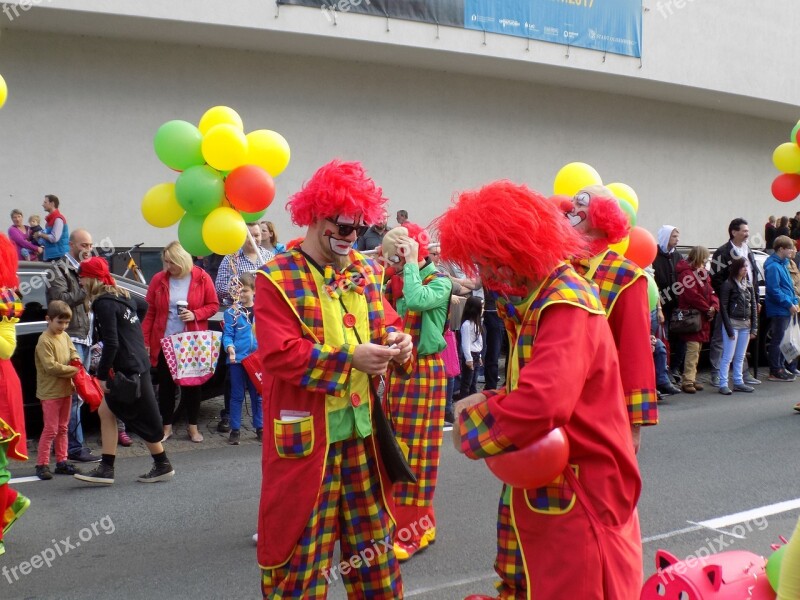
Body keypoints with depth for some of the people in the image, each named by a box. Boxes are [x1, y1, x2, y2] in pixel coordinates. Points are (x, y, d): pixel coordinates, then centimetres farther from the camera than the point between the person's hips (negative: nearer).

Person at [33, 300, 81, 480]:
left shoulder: (65, 336, 8)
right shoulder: (44, 340, -16)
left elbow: (73, 353, 13)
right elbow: (50, 366, -21)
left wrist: (76, 361, -10)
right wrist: (73, 370, -17)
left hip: (66, 389, 8)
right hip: (50, 392, -8)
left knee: (62, 428, 13)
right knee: (50, 429, -5)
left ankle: (62, 462, 21)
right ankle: (42, 464, 3)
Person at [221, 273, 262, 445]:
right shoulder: (231, 312, -3)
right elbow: (227, 334, -5)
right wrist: (230, 347, -23)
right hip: (237, 359, -2)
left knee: (257, 395, 12)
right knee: (237, 395, 6)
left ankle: (260, 428, 23)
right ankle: (234, 430, 13)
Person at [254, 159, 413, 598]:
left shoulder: (366, 271, 9)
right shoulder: (276, 278, -10)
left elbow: (384, 326, 13)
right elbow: (280, 354, -19)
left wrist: (397, 341, -11)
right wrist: (349, 358, -26)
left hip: (364, 429, 6)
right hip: (307, 435, -6)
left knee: (373, 537, 18)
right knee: (303, 548, 5)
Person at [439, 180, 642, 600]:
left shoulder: (567, 306, -23)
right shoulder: (533, 300, 8)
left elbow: (543, 403, -36)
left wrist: (469, 428, -20)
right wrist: (490, 402, -4)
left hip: (580, 495, -9)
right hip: (542, 488, 9)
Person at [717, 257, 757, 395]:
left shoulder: (748, 286, 12)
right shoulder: (728, 285, -7)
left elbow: (753, 307, 13)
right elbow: (723, 307, -10)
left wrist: (754, 328, 5)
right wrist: (729, 329, -14)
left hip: (746, 325, 6)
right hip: (733, 323, -6)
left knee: (740, 357, 12)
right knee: (728, 356, -5)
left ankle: (738, 382, 19)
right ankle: (723, 384, -2)